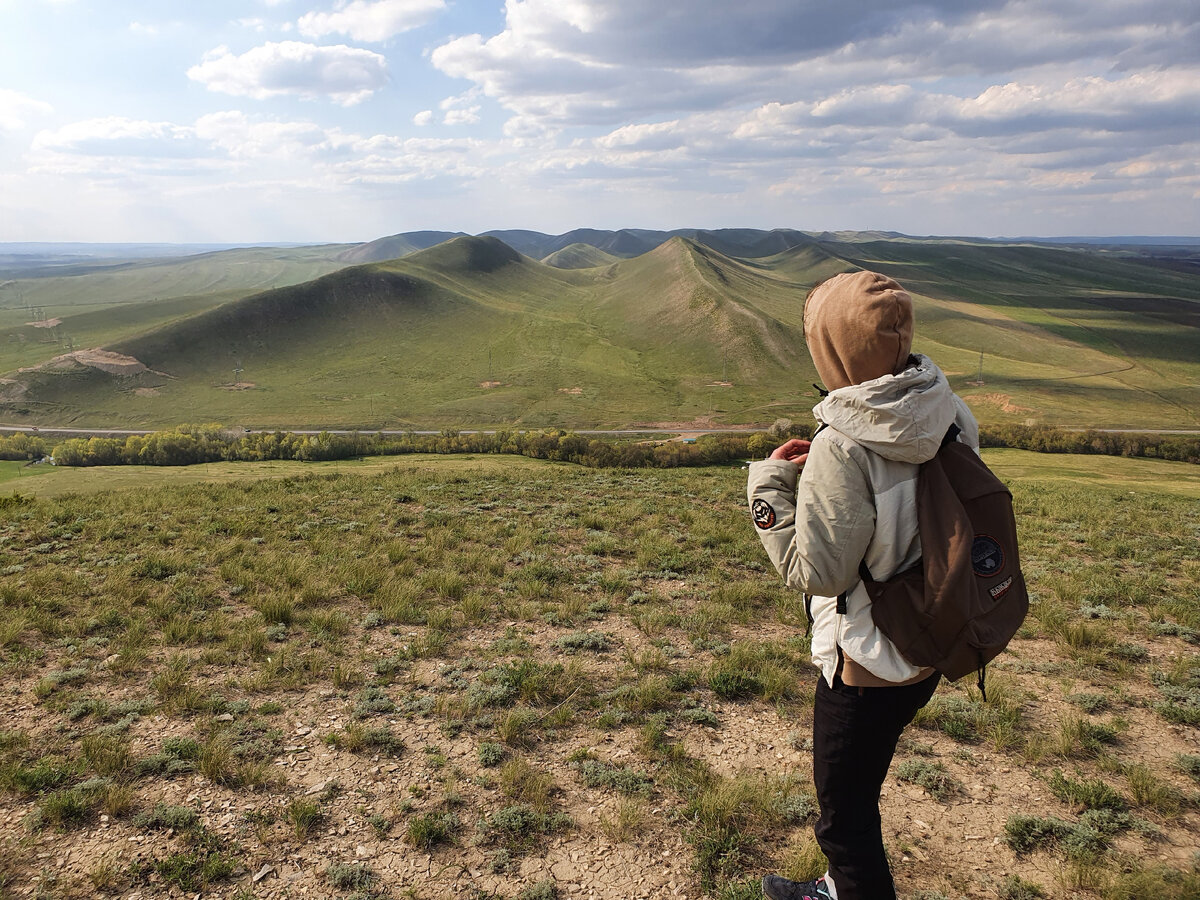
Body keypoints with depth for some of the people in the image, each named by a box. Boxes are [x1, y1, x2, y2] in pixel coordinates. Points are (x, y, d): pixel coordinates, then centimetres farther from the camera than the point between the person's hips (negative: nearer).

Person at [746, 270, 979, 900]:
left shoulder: (843, 449, -29)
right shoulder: (948, 416, -6)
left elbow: (817, 572, -22)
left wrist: (769, 485, -13)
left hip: (865, 667, -8)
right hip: (926, 653, 8)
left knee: (846, 814, 16)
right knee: (854, 794, 31)